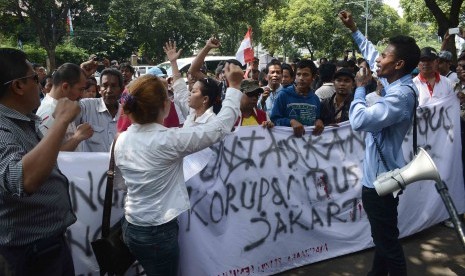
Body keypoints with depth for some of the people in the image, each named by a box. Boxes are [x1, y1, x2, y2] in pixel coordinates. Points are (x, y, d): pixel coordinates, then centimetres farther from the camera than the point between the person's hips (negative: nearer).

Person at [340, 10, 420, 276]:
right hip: (380, 173, 10)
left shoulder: (400, 95, -25)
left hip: (381, 178, -10)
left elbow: (359, 120, -34)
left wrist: (360, 87, -18)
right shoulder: (396, 83, 4)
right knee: (382, 235, 24)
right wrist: (354, 29, 20)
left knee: (388, 240, 5)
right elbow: (371, 55, 20)